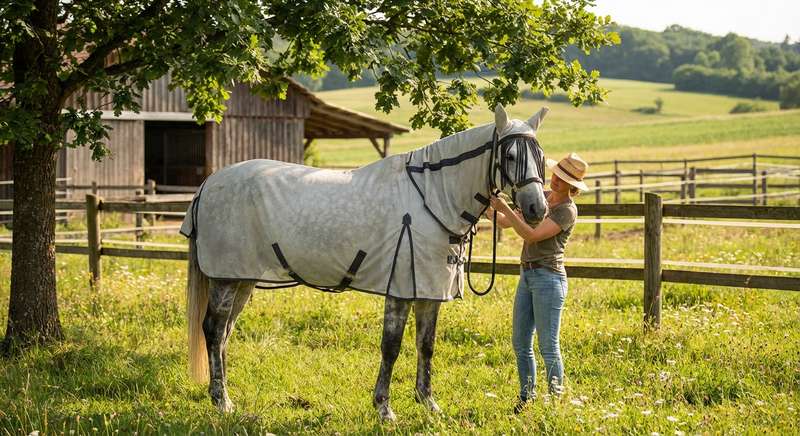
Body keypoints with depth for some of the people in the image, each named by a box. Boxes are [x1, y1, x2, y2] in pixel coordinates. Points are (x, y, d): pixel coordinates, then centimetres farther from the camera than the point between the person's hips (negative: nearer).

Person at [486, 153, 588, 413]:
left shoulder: (567, 211, -12)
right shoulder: (541, 196, 11)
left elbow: (531, 235, -22)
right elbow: (505, 223, 15)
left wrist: (505, 208, -26)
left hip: (548, 277, -8)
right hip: (527, 275, 8)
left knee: (548, 346, -6)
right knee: (520, 343, 11)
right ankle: (527, 399, 19)